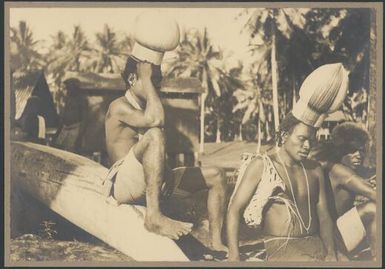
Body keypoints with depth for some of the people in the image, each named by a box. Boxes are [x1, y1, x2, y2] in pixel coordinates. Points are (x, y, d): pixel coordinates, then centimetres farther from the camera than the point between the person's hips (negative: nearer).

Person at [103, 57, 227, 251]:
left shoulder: (145, 108, 19)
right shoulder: (119, 107, -8)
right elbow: (156, 120, -28)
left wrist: (165, 171, -2)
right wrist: (146, 79, -17)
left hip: (151, 186, 9)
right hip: (123, 185, -9)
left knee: (216, 176, 4)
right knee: (154, 135, -35)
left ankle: (216, 244, -3)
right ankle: (154, 217, -37)